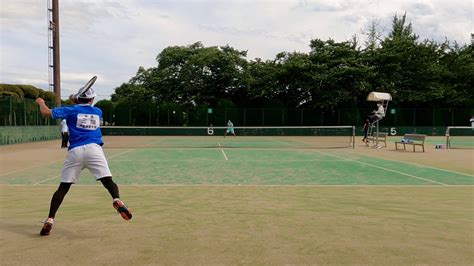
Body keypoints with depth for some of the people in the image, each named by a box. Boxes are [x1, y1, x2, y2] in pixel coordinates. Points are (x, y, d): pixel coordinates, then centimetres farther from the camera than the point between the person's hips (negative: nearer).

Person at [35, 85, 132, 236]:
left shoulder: (71, 110, 13)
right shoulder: (98, 112, 21)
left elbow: (46, 112, 13)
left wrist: (41, 103, 33)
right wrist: (76, 102, 40)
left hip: (75, 151, 0)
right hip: (94, 149, 0)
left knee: (63, 187, 7)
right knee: (107, 180, -11)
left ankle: (50, 220, 3)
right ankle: (117, 200, -41)